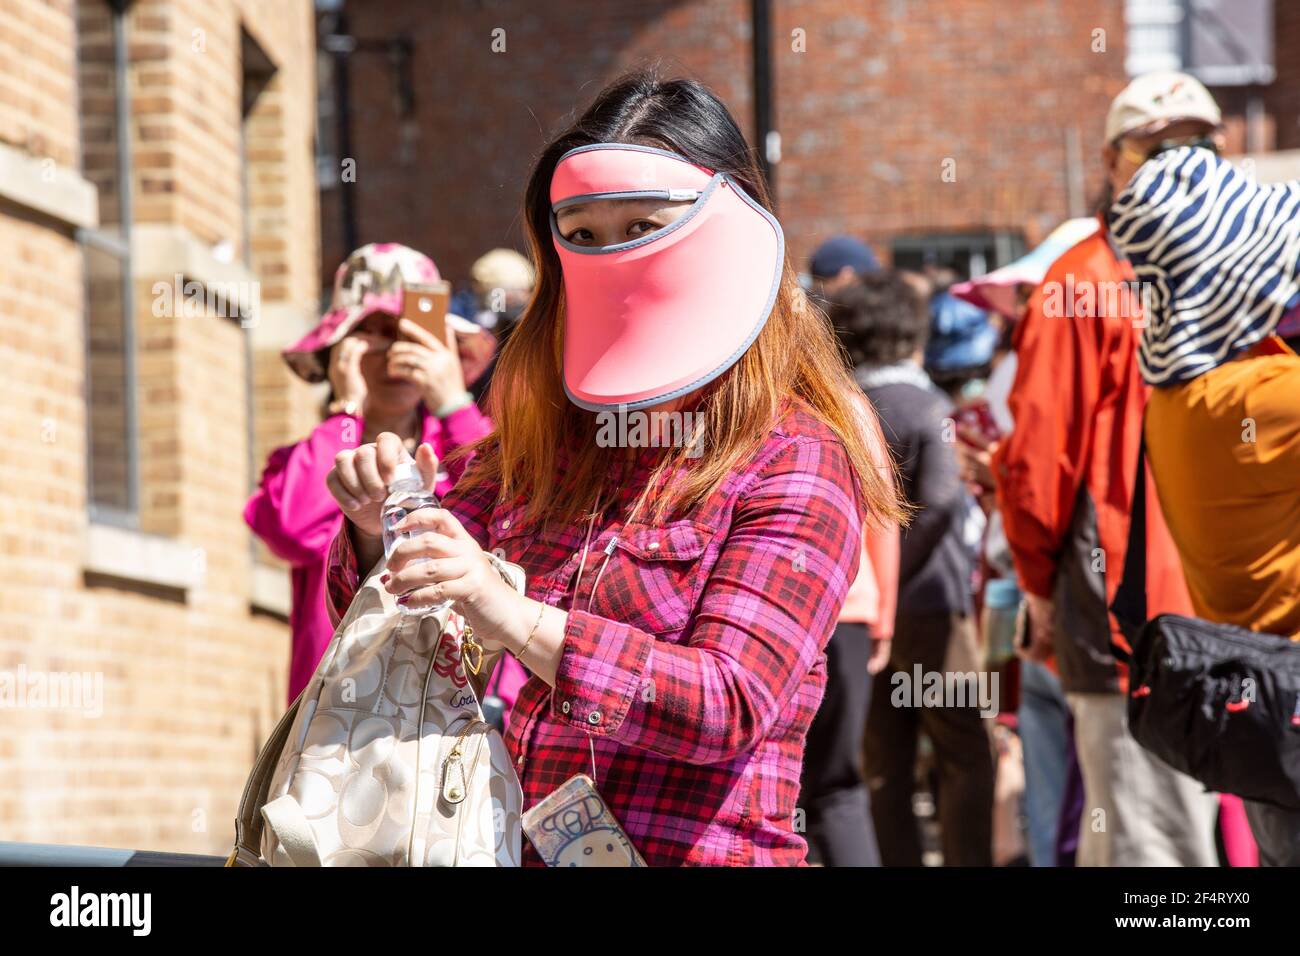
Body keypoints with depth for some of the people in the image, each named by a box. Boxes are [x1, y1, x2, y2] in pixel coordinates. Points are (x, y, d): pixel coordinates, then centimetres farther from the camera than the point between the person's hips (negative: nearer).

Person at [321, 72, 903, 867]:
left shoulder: (795, 463, -4)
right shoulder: (542, 434, 13)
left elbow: (729, 708, -15)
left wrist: (515, 622, -26)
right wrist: (380, 530, -4)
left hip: (690, 851, -5)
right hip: (503, 845, 5)